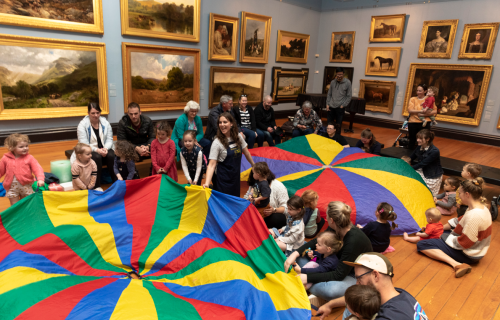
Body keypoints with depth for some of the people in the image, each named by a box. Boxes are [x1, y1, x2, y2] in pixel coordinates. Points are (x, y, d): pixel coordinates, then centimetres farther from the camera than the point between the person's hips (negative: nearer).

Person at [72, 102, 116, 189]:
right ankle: (97, 186, -29)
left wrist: (105, 148, -21)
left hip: (104, 150, 3)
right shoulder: (82, 125, -6)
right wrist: (97, 150, -28)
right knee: (97, 157, -36)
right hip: (89, 152, -3)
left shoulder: (105, 123, 4)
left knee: (111, 155, -31)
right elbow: (84, 144, -13)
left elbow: (109, 139, 2)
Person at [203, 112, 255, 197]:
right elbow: (212, 165, -21)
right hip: (223, 178, -5)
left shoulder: (238, 137, -2)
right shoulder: (217, 143, -18)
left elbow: (246, 153, 13)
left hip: (236, 175, 5)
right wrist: (207, 183, -31)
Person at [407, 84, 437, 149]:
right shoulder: (413, 99, 4)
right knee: (412, 140, 8)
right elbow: (410, 110, -9)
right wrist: (421, 111, -20)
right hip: (413, 123, 0)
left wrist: (426, 114, -16)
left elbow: (435, 111, 1)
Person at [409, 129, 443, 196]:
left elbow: (422, 164, -26)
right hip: (423, 171, 7)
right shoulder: (419, 148, -5)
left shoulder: (434, 151, -25)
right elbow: (410, 159, -1)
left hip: (433, 176, -7)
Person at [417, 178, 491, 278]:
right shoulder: (481, 207, 0)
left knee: (421, 245, -15)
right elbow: (458, 221, 12)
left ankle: (456, 264, -23)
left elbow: (464, 243, -29)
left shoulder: (473, 216, -32)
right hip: (474, 249, 10)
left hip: (467, 255, -10)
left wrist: (447, 238, -11)